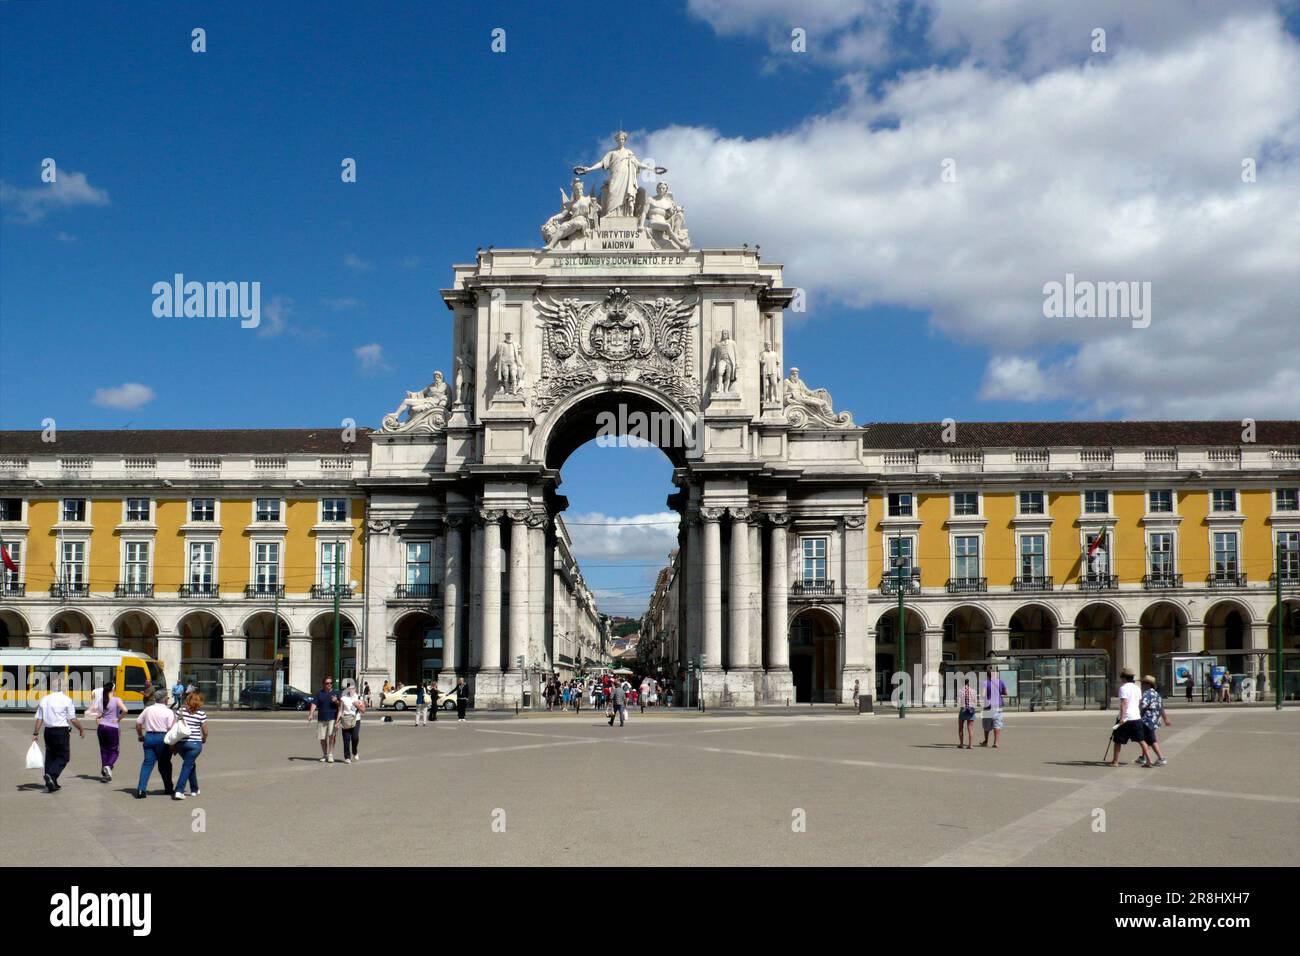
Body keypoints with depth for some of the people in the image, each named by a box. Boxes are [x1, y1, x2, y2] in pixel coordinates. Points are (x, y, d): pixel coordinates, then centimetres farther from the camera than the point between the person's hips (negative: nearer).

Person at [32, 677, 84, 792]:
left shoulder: (44, 700, 8)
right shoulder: (66, 700, -8)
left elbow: (39, 719, 7)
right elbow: (73, 719, -8)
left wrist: (35, 733, 12)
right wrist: (81, 729, 6)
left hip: (48, 731, 6)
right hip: (62, 731, -6)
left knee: (50, 756, 14)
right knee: (63, 757, 2)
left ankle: (51, 783, 15)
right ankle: (51, 775, -21)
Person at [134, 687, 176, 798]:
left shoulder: (148, 709, 8)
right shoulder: (168, 712, -6)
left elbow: (138, 723, 11)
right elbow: (170, 728, -12)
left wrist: (140, 735, 25)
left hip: (149, 737, 3)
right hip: (162, 738, -3)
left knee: (147, 763, 2)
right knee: (164, 764, 11)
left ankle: (141, 789, -11)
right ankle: (168, 788, 21)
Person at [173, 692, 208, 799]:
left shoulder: (181, 710, 2)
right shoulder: (201, 714, -4)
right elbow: (205, 731, -1)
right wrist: (204, 739, 21)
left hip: (180, 743, 3)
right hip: (195, 743, -3)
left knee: (190, 764, 21)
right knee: (187, 766, 3)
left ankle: (194, 790, 28)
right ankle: (179, 791, -9)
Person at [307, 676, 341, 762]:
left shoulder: (336, 693, 9)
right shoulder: (319, 694, 9)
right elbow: (314, 704, 1)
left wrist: (336, 701, -12)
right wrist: (311, 714, -13)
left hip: (332, 718, -2)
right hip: (321, 719, 2)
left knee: (331, 735, -18)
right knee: (322, 738, 6)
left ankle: (330, 755, -13)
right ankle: (324, 755, 23)